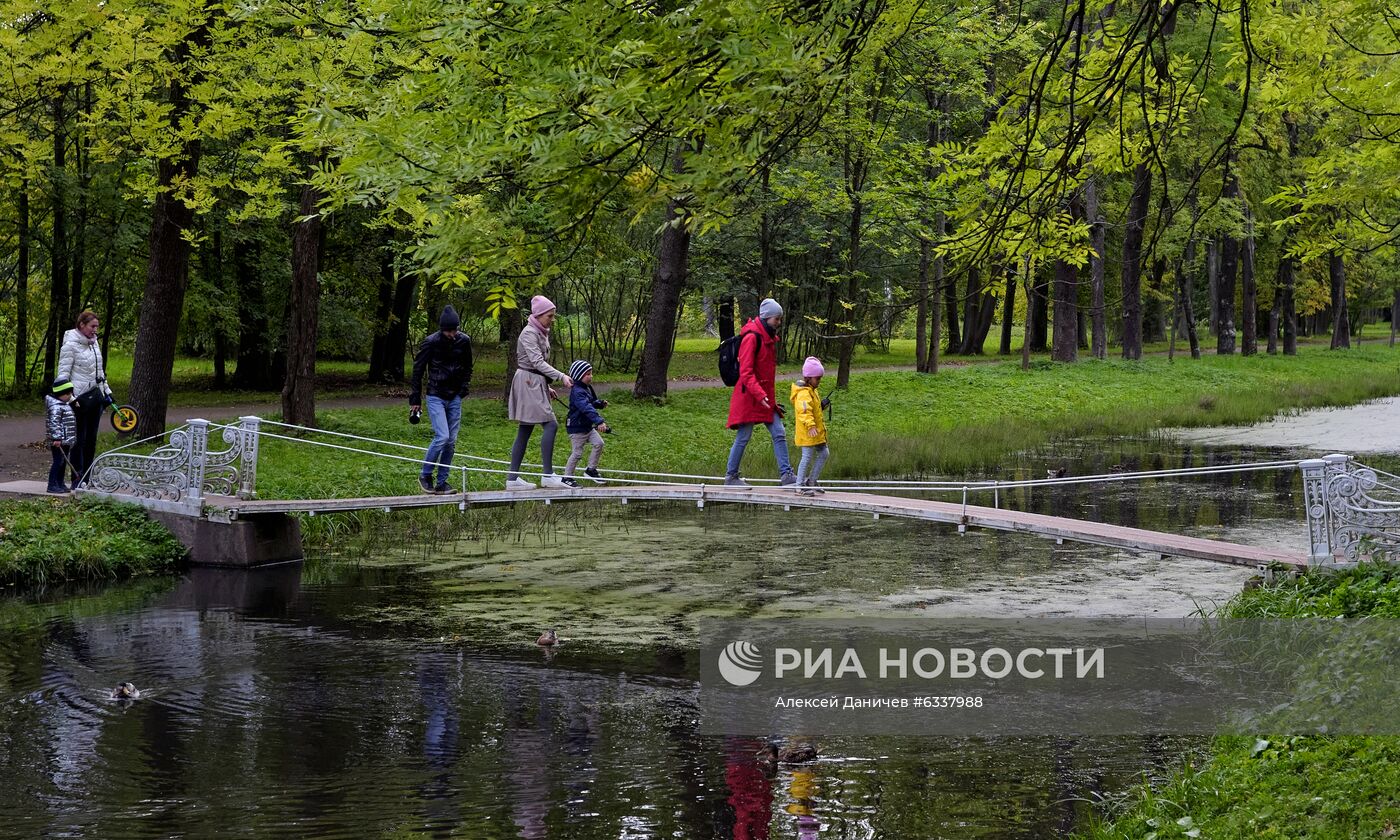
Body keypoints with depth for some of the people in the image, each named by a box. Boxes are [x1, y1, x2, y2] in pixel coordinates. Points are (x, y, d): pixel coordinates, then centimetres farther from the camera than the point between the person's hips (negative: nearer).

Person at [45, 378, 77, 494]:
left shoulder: (65, 405, 18)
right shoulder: (56, 406, -15)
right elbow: (54, 423, -23)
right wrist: (57, 438, -28)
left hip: (66, 440, 10)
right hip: (59, 441, -10)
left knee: (63, 462, 13)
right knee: (58, 462, -9)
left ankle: (60, 484, 20)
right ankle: (52, 485, -6)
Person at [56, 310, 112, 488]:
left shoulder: (93, 343, 12)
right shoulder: (70, 345, -11)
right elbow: (63, 374, -12)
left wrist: (107, 392, 18)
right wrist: (70, 398, -18)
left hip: (95, 396, 7)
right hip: (80, 399, -7)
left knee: (91, 440, 10)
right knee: (79, 440, -3)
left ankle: (87, 478, 16)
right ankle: (78, 480, 2)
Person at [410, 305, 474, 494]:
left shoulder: (464, 341, 0)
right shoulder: (431, 342, -11)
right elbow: (418, 370, -3)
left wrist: (464, 389, 5)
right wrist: (416, 399, -1)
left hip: (455, 398, 4)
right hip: (436, 397, -4)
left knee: (451, 441, 3)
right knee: (442, 437, -16)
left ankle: (441, 482, 11)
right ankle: (425, 475, 2)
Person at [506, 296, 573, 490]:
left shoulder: (541, 333, 17)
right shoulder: (529, 333, -13)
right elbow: (537, 362, -21)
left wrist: (546, 387, 22)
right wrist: (560, 376, -27)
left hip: (536, 384, 10)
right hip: (528, 382, -10)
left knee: (525, 430, 8)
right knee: (550, 424, -15)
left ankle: (513, 478, 8)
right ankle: (548, 475, -17)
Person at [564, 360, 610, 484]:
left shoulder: (587, 388, 9)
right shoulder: (577, 392, -24)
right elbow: (586, 408, -36)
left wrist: (600, 403, 5)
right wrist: (599, 421, -45)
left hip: (588, 426, 9)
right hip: (577, 428, -9)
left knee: (598, 443, -3)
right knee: (578, 453, -4)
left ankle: (591, 469, 11)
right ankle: (567, 476, 9)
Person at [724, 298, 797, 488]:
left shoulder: (770, 338, 14)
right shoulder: (752, 337, -15)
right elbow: (746, 372, -21)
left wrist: (772, 397, 22)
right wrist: (760, 395, -29)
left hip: (766, 397, 9)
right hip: (749, 396, -9)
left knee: (779, 435, 2)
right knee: (743, 437, -1)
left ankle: (786, 474, 3)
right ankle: (731, 477, 9)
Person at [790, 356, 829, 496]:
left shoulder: (811, 390, 14)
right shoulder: (803, 394, -20)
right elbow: (805, 411, -34)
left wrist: (821, 405, 13)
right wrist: (810, 426, -44)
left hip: (817, 432, 10)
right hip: (808, 433, -10)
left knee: (823, 454, 14)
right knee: (807, 457, -5)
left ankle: (811, 481, 24)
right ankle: (800, 486, 4)